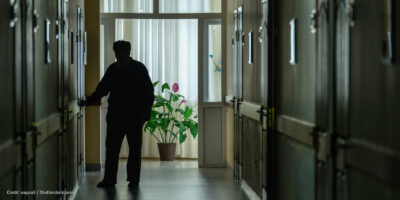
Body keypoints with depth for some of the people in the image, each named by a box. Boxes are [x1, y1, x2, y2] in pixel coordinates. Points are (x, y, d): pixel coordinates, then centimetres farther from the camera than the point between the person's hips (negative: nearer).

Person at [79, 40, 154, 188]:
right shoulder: (112, 69, 9)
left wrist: (146, 111, -10)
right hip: (115, 115, 4)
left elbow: (149, 92, -2)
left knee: (135, 148, 3)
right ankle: (109, 179, 8)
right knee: (111, 147, 2)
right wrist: (87, 102, 5)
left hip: (134, 116, -3)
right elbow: (101, 90, 16)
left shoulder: (139, 68, -2)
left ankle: (134, 179, 11)